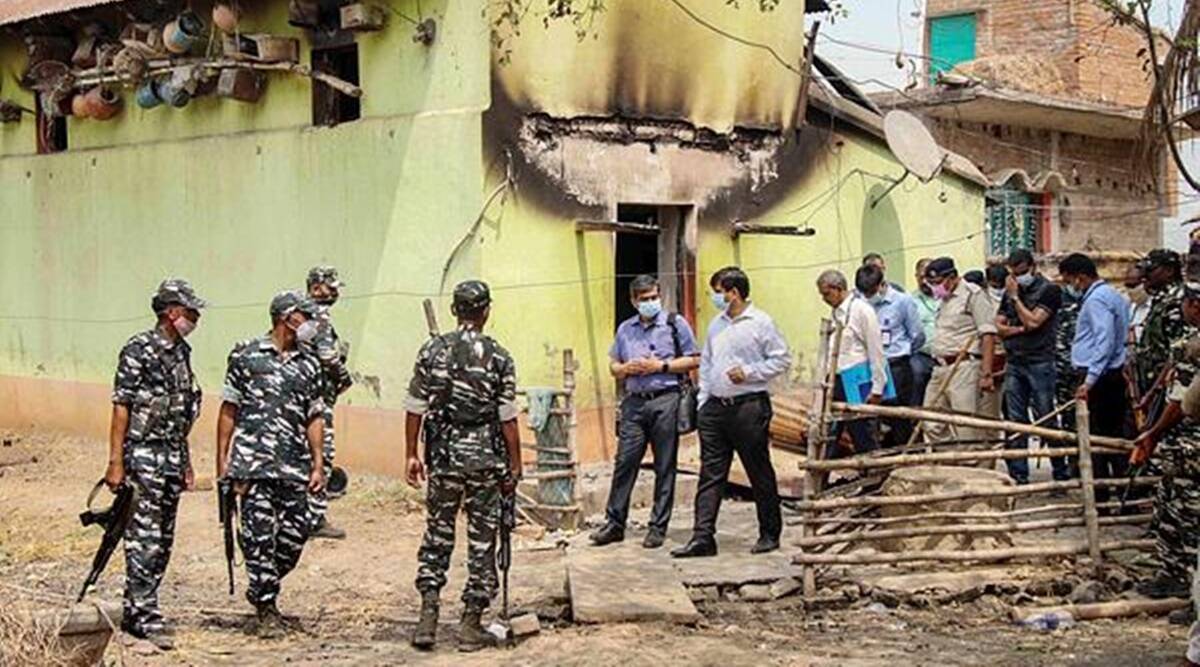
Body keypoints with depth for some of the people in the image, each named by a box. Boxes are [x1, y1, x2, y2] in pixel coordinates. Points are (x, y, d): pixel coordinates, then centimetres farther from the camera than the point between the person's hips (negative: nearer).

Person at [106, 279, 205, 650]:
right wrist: (116, 463, -17)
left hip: (172, 459, 8)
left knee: (163, 542, 10)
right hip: (143, 456, -8)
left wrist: (186, 464, 19)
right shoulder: (139, 351, -11)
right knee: (145, 540, -8)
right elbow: (121, 408, -13)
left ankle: (135, 611, 18)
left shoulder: (181, 353, 13)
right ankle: (145, 616, -5)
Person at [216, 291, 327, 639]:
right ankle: (267, 609, 7)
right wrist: (222, 460, -1)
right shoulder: (246, 356, 3)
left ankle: (260, 591, 25)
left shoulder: (309, 366, 15)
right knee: (260, 536, -4)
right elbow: (229, 410, 3)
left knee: (295, 535, 2)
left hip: (294, 467, 4)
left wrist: (318, 464, 8)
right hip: (253, 463, -4)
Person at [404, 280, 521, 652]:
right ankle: (471, 625, 9)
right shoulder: (499, 357, -5)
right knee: (482, 543, 6)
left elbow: (415, 409, 0)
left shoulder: (432, 352, 0)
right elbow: (508, 420, -6)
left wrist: (411, 455, 10)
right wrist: (515, 467, 1)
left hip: (443, 459, 2)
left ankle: (428, 616, 8)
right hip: (485, 461, -2)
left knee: (437, 536, 14)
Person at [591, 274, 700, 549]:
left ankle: (658, 527, 8)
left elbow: (694, 360, 1)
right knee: (624, 462, 0)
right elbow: (613, 365, 20)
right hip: (634, 402, 3)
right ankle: (615, 523, 7)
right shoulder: (625, 329, 14)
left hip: (665, 400, -3)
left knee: (665, 467, 1)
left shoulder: (675, 324, 3)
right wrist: (628, 368, -3)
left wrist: (661, 366, -9)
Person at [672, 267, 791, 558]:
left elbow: (782, 359, -6)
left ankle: (770, 534, 17)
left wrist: (749, 372, -14)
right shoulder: (717, 324, 14)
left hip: (749, 406, -6)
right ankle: (703, 537, 0)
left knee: (760, 473, 5)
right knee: (710, 474, 1)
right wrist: (703, 400, 12)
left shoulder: (760, 323, -6)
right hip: (715, 407, 6)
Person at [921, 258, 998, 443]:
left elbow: (988, 335, -11)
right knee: (932, 426, 6)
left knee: (966, 430, -7)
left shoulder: (972, 294, -5)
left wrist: (986, 374, -17)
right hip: (941, 368, 9)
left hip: (964, 367, -9)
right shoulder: (945, 299, 20)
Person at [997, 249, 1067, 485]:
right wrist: (1020, 329, -7)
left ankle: (1061, 471, 6)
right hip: (1014, 363, 6)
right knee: (1015, 421, 4)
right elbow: (999, 326, 11)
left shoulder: (1049, 290, -3)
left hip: (1039, 362, -6)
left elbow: (1033, 321, -14)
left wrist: (1015, 297, -6)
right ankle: (1018, 475, 8)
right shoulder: (1010, 293, 16)